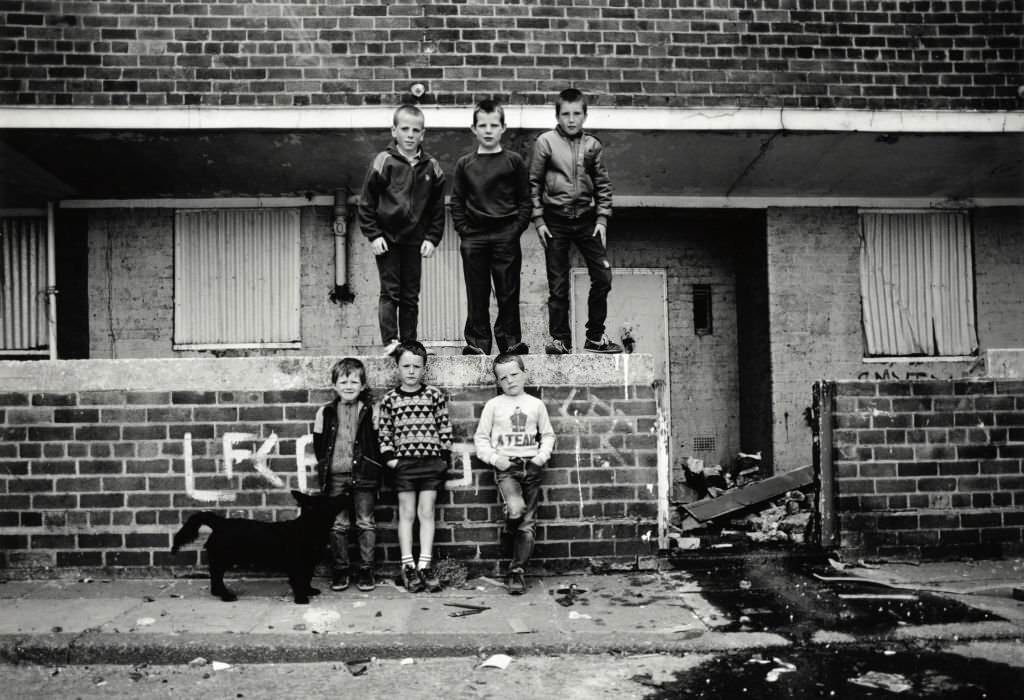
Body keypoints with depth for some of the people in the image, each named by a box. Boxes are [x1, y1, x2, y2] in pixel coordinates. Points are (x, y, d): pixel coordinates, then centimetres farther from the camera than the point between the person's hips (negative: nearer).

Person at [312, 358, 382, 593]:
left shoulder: (370, 411, -1)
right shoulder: (326, 412, 4)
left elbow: (380, 441, 0)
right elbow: (318, 443, 10)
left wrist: (373, 467, -5)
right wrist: (325, 466, 4)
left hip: (363, 475, -1)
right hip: (335, 475, 2)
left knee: (366, 523, 5)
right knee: (338, 525, 7)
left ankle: (366, 571, 15)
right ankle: (340, 571, 18)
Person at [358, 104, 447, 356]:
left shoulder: (431, 167, 5)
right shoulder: (383, 162, -5)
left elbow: (438, 208, 9)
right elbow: (366, 203, -3)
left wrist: (432, 238, 1)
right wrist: (373, 235, -8)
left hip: (415, 240, 3)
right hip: (387, 238, -3)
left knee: (411, 295, 8)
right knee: (390, 292, -5)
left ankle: (409, 345, 15)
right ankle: (390, 342, -1)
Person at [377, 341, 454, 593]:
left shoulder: (436, 395, 2)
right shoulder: (389, 399, 2)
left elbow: (445, 428, 4)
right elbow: (384, 432, 5)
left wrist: (445, 456, 0)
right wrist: (388, 457, -4)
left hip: (431, 461, 0)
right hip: (403, 462, 0)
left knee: (427, 512, 4)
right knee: (407, 513, 6)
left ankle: (425, 565, 9)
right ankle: (407, 566, 11)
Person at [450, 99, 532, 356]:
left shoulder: (514, 161, 5)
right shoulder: (464, 164, 9)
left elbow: (525, 200, 3)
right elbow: (456, 202, 9)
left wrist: (517, 229, -6)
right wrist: (463, 229, -2)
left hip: (506, 236, -1)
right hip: (473, 237, 1)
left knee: (508, 292, 2)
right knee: (477, 295, 4)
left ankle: (510, 341, 11)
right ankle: (477, 343, 11)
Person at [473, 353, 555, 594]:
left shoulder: (536, 404, 10)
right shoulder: (493, 405, 5)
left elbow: (548, 434, 15)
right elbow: (480, 437, 7)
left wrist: (543, 455, -2)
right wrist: (493, 457, -8)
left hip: (532, 466, 2)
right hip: (506, 467, -2)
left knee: (528, 522, 1)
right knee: (515, 509, -26)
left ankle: (517, 571, 11)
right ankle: (511, 526, 11)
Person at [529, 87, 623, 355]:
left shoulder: (593, 146, 6)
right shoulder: (545, 142, -1)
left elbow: (603, 185, 9)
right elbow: (534, 183, 0)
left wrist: (602, 219, 1)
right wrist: (538, 220, -6)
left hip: (586, 219, 3)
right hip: (555, 220, -2)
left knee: (603, 277, -1)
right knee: (558, 285, 2)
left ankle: (595, 336, 12)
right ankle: (560, 339, 12)